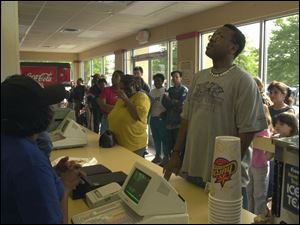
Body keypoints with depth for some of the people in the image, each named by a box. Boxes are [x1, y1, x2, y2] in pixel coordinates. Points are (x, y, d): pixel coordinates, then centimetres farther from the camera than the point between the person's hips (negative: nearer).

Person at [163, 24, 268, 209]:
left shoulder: (243, 80, -11)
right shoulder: (198, 77, 8)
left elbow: (247, 130, -14)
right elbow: (186, 119, 10)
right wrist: (176, 154, 7)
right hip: (192, 170, 6)